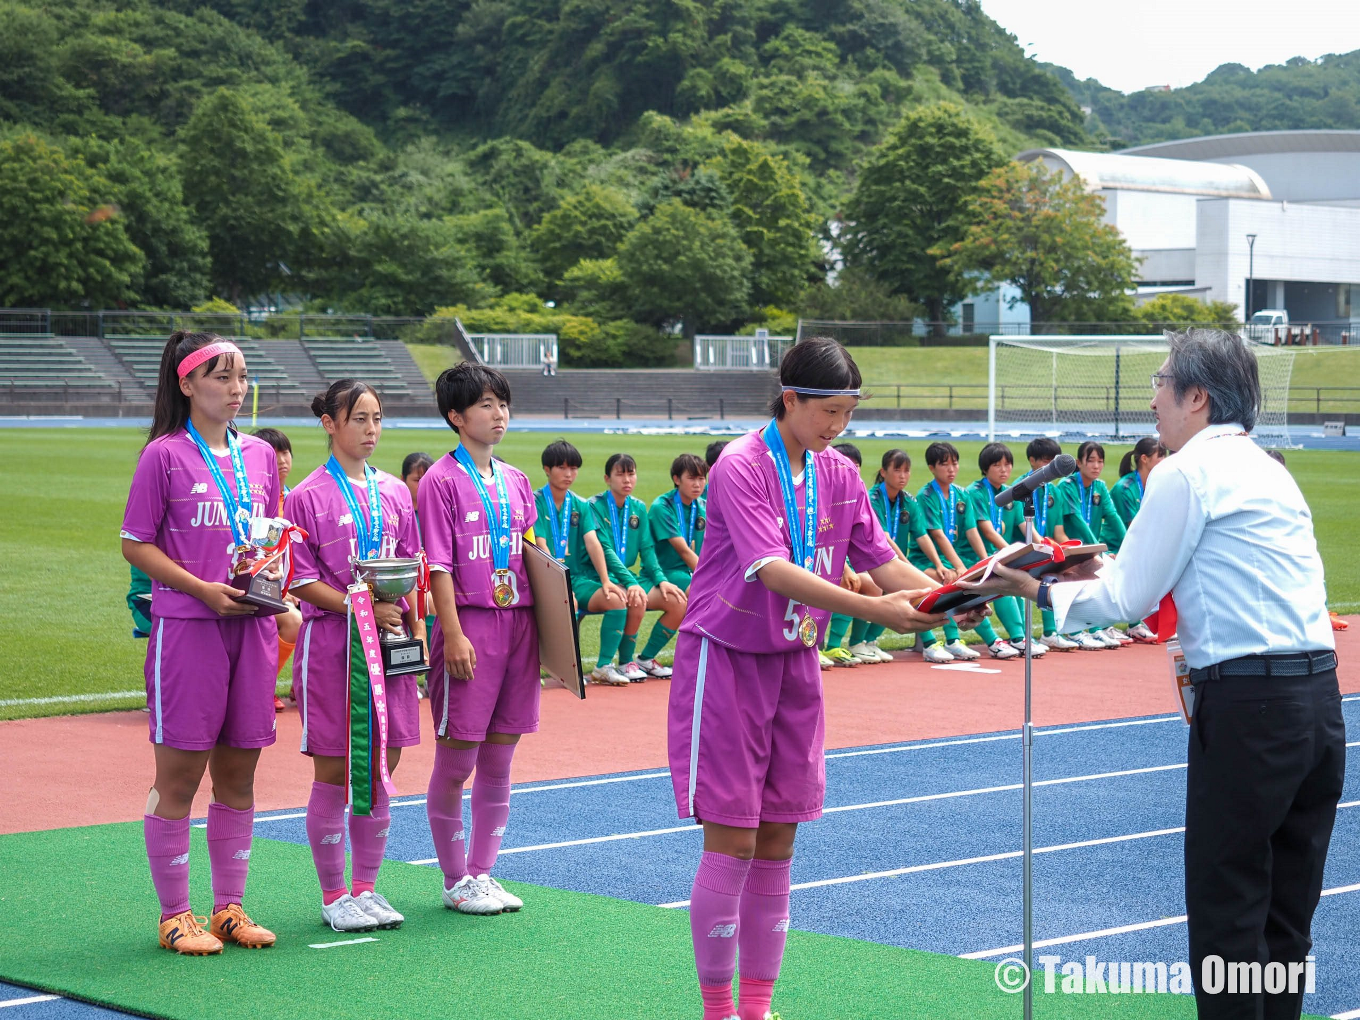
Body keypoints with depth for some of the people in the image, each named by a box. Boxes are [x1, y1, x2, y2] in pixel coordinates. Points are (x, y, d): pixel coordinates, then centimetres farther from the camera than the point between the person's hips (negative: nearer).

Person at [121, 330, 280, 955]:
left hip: (253, 624, 5)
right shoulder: (165, 455, -4)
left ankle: (229, 906, 20)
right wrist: (202, 589, -15)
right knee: (179, 773, 0)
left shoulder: (259, 455, 11)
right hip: (185, 625, -5)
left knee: (238, 772, 10)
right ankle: (174, 914, 9)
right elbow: (135, 545, -4)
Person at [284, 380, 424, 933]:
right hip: (330, 641, -5)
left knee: (381, 768, 7)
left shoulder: (395, 493, 12)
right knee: (333, 773, 0)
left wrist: (415, 624, 2)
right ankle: (333, 894, 10)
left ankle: (366, 887, 18)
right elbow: (303, 580, -8)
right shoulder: (307, 496, -4)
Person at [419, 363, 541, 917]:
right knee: (456, 761, 0)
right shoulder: (442, 480, -5)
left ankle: (482, 871, 19)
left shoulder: (515, 481, 14)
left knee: (498, 762, 9)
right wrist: (453, 633, -16)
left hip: (518, 620, 6)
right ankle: (455, 880, 11)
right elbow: (438, 565, -10)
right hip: (470, 624, -6)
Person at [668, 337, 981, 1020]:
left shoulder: (838, 475, 5)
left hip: (795, 662, 6)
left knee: (776, 846, 7)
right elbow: (772, 571, -27)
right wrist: (872, 610, -36)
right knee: (731, 842, -5)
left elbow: (881, 560, 3)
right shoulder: (740, 466, -16)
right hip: (726, 659, -6)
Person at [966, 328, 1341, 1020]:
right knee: (1285, 916, 13)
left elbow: (1126, 601, -5)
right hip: (1318, 696, 9)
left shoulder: (1186, 471, -7)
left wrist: (1042, 592, 9)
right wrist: (1105, 572, 24)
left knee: (1226, 913, -3)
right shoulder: (1265, 470, 19)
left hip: (1247, 704, -9)